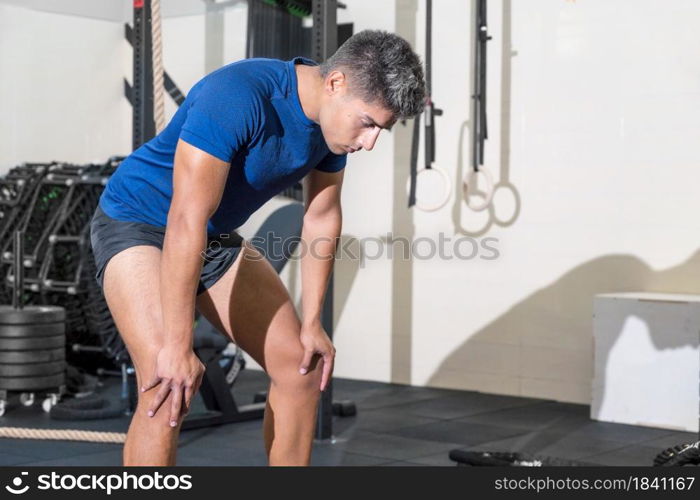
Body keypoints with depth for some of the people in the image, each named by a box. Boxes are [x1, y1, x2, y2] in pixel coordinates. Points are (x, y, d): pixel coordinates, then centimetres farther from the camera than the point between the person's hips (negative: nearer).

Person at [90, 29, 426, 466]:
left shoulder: (337, 116, -8)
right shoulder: (238, 97, -33)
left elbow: (322, 218, 4)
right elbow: (187, 221, -35)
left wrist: (312, 324, 4)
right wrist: (178, 347, -33)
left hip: (219, 237, 8)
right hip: (137, 227, -8)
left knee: (301, 365, 6)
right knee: (168, 389, -24)